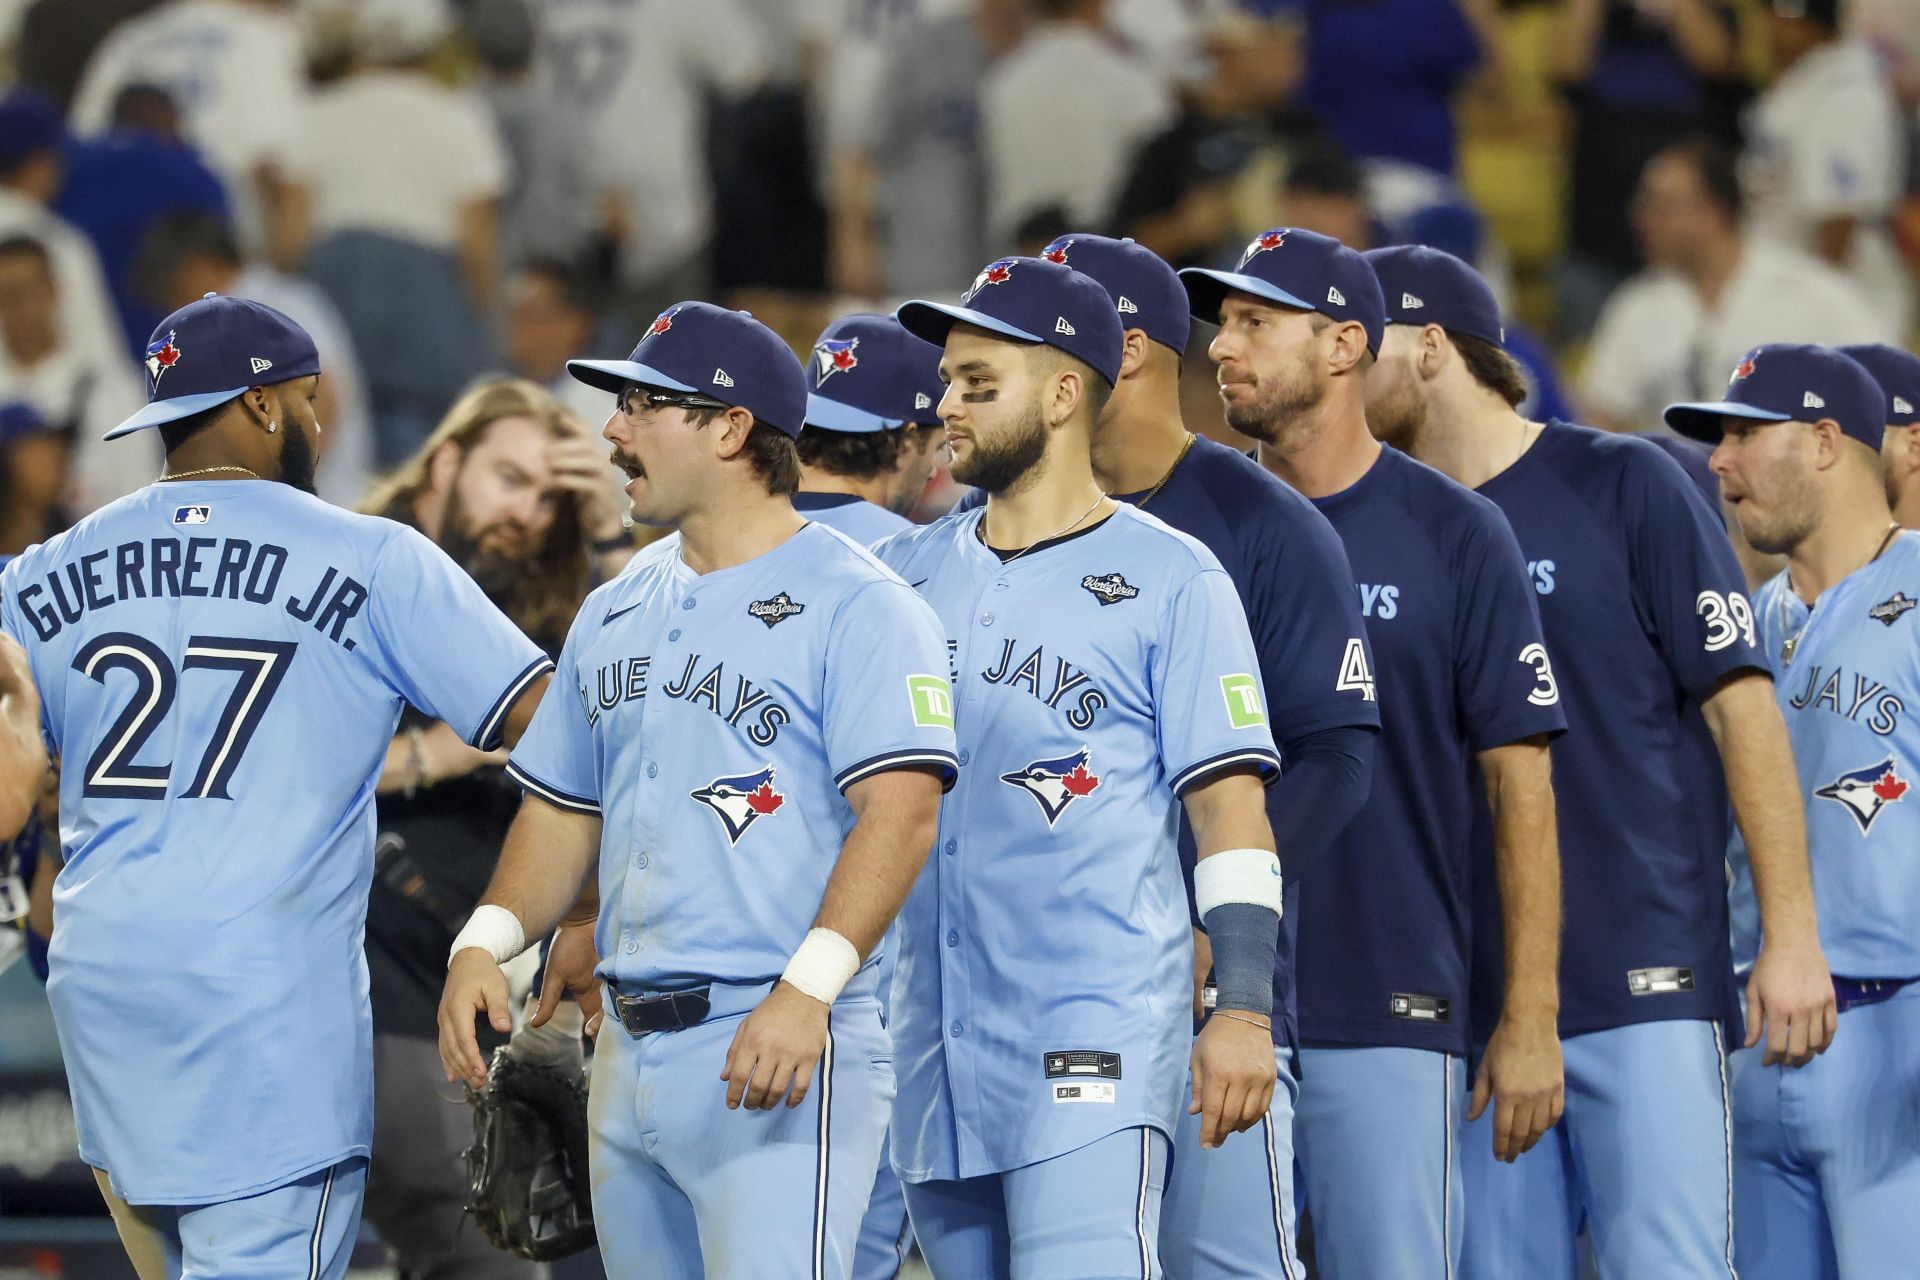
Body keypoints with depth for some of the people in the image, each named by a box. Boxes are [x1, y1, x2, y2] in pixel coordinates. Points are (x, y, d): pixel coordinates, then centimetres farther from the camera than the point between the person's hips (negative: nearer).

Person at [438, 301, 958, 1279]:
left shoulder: (851, 603, -6)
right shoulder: (615, 613, 18)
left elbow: (899, 809, -16)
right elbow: (563, 811, 24)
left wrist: (806, 989, -27)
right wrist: (485, 941, 5)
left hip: (777, 1052, -8)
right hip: (629, 1053, 8)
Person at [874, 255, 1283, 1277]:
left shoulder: (1170, 581, 0)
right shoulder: (905, 572, 15)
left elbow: (1229, 805, -5)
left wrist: (1244, 1010, -15)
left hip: (1096, 1040, -6)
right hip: (933, 1040, 6)